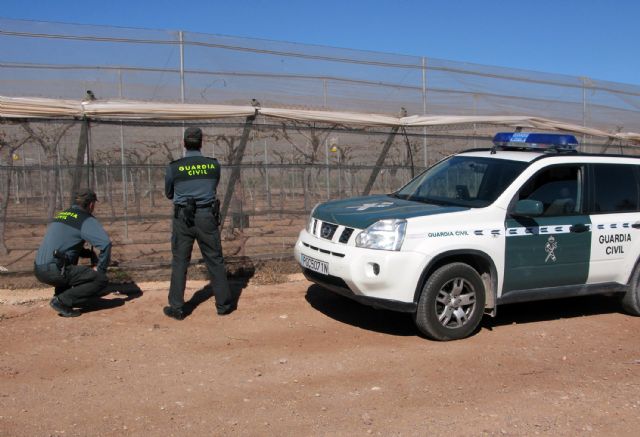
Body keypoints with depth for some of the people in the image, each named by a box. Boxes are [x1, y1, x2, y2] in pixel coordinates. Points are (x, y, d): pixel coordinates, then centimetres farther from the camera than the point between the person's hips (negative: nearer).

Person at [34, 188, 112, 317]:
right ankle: (61, 301, -10)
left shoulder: (60, 215, 20)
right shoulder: (86, 219, -3)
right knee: (101, 279, -5)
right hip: (54, 271, -8)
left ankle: (60, 294, 22)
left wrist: (90, 253, 22)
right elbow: (106, 243, -17)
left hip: (38, 270, 8)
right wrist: (100, 269, -5)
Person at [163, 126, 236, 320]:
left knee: (179, 263, 8)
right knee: (215, 261, 9)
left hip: (183, 218, -1)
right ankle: (224, 303, 17)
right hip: (207, 217, 1)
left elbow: (169, 194, 9)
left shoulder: (174, 167, -5)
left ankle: (177, 308, 12)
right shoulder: (214, 165, -2)